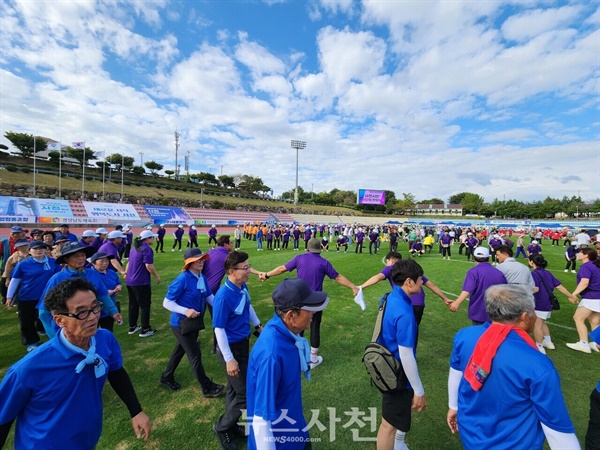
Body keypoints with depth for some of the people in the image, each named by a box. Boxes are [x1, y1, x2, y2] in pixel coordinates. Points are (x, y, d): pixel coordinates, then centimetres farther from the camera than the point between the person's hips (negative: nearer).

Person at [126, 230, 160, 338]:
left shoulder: (135, 247, 12)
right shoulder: (147, 249, -16)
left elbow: (129, 263, 21)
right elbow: (149, 266, -22)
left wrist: (126, 273, 31)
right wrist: (157, 277, -11)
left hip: (130, 281, 9)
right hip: (141, 282, -9)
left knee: (133, 304, 18)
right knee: (145, 305, 2)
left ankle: (132, 327, 29)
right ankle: (145, 330, 9)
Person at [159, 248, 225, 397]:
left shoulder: (202, 277, -4)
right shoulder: (182, 279, -26)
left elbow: (209, 296, 3)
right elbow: (167, 303, -21)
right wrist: (185, 311, -32)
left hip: (195, 322, 8)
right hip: (181, 323, -8)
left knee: (180, 350, 26)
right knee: (195, 355, 4)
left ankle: (166, 378, 50)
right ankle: (207, 388, 21)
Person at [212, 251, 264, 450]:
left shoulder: (243, 287, -8)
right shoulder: (224, 296, -31)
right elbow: (219, 329, -24)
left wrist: (258, 325, 17)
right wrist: (229, 359, -20)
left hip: (243, 343, 7)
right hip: (231, 348, -7)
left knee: (235, 388, 24)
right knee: (245, 394, 5)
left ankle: (232, 426, 46)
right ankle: (222, 427, 31)